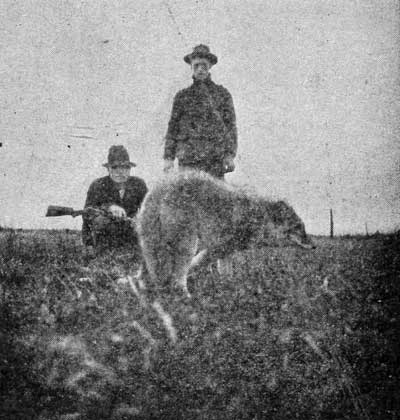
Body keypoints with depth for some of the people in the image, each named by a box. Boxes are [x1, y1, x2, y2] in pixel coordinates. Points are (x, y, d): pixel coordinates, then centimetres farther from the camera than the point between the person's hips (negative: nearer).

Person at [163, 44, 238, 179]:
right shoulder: (182, 96, 14)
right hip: (188, 157, 1)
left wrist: (230, 154, -4)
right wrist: (168, 157, 5)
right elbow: (173, 127, 13)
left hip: (215, 158, -1)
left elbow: (230, 125, 6)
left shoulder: (222, 93, 11)